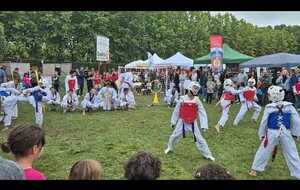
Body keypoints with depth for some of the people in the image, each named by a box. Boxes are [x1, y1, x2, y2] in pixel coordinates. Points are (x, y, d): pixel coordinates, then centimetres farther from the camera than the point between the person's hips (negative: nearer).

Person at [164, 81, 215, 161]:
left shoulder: (197, 100, -10)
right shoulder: (182, 99, -11)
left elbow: (202, 113, -8)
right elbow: (176, 111, 0)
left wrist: (204, 125, -15)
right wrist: (173, 122, 6)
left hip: (192, 123, 0)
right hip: (182, 122, 0)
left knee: (199, 139, 2)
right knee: (174, 136, 9)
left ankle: (207, 154, 17)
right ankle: (170, 147, 39)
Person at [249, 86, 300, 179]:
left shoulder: (269, 108, -8)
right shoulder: (289, 106, -3)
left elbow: (263, 122, -3)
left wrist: (261, 134, 10)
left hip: (271, 133, -1)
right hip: (286, 133, 1)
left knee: (263, 151, 13)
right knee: (292, 154, 12)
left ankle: (255, 170, 23)